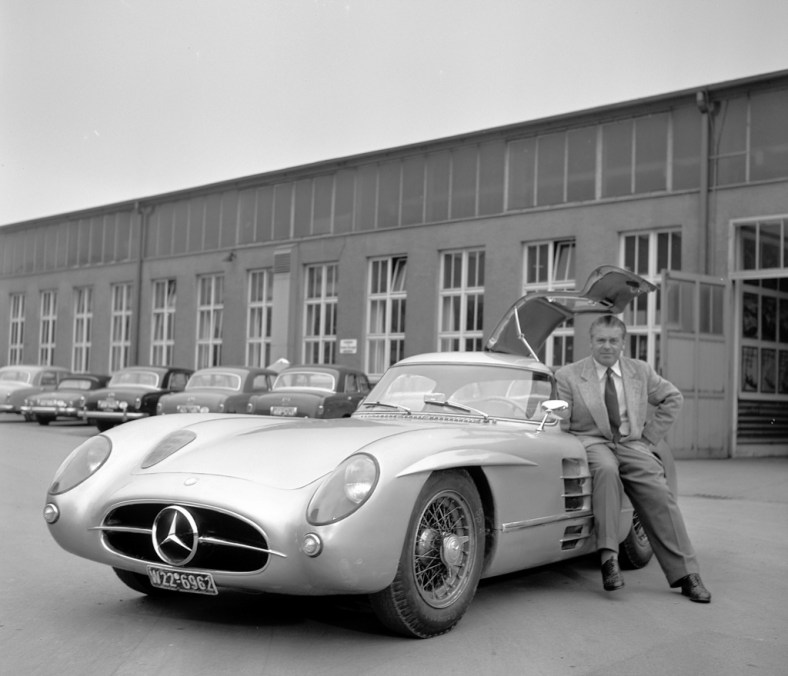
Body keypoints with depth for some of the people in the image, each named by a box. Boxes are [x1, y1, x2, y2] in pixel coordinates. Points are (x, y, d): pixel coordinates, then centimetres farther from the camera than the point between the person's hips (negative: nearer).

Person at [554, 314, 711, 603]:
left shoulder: (641, 371, 12)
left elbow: (673, 398, 23)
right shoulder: (568, 376, 3)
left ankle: (686, 574, -13)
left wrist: (650, 436, 13)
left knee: (660, 494, -20)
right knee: (606, 469, -38)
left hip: (632, 444, 3)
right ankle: (608, 558, -38)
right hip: (591, 442, -3)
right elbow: (558, 425, 2)